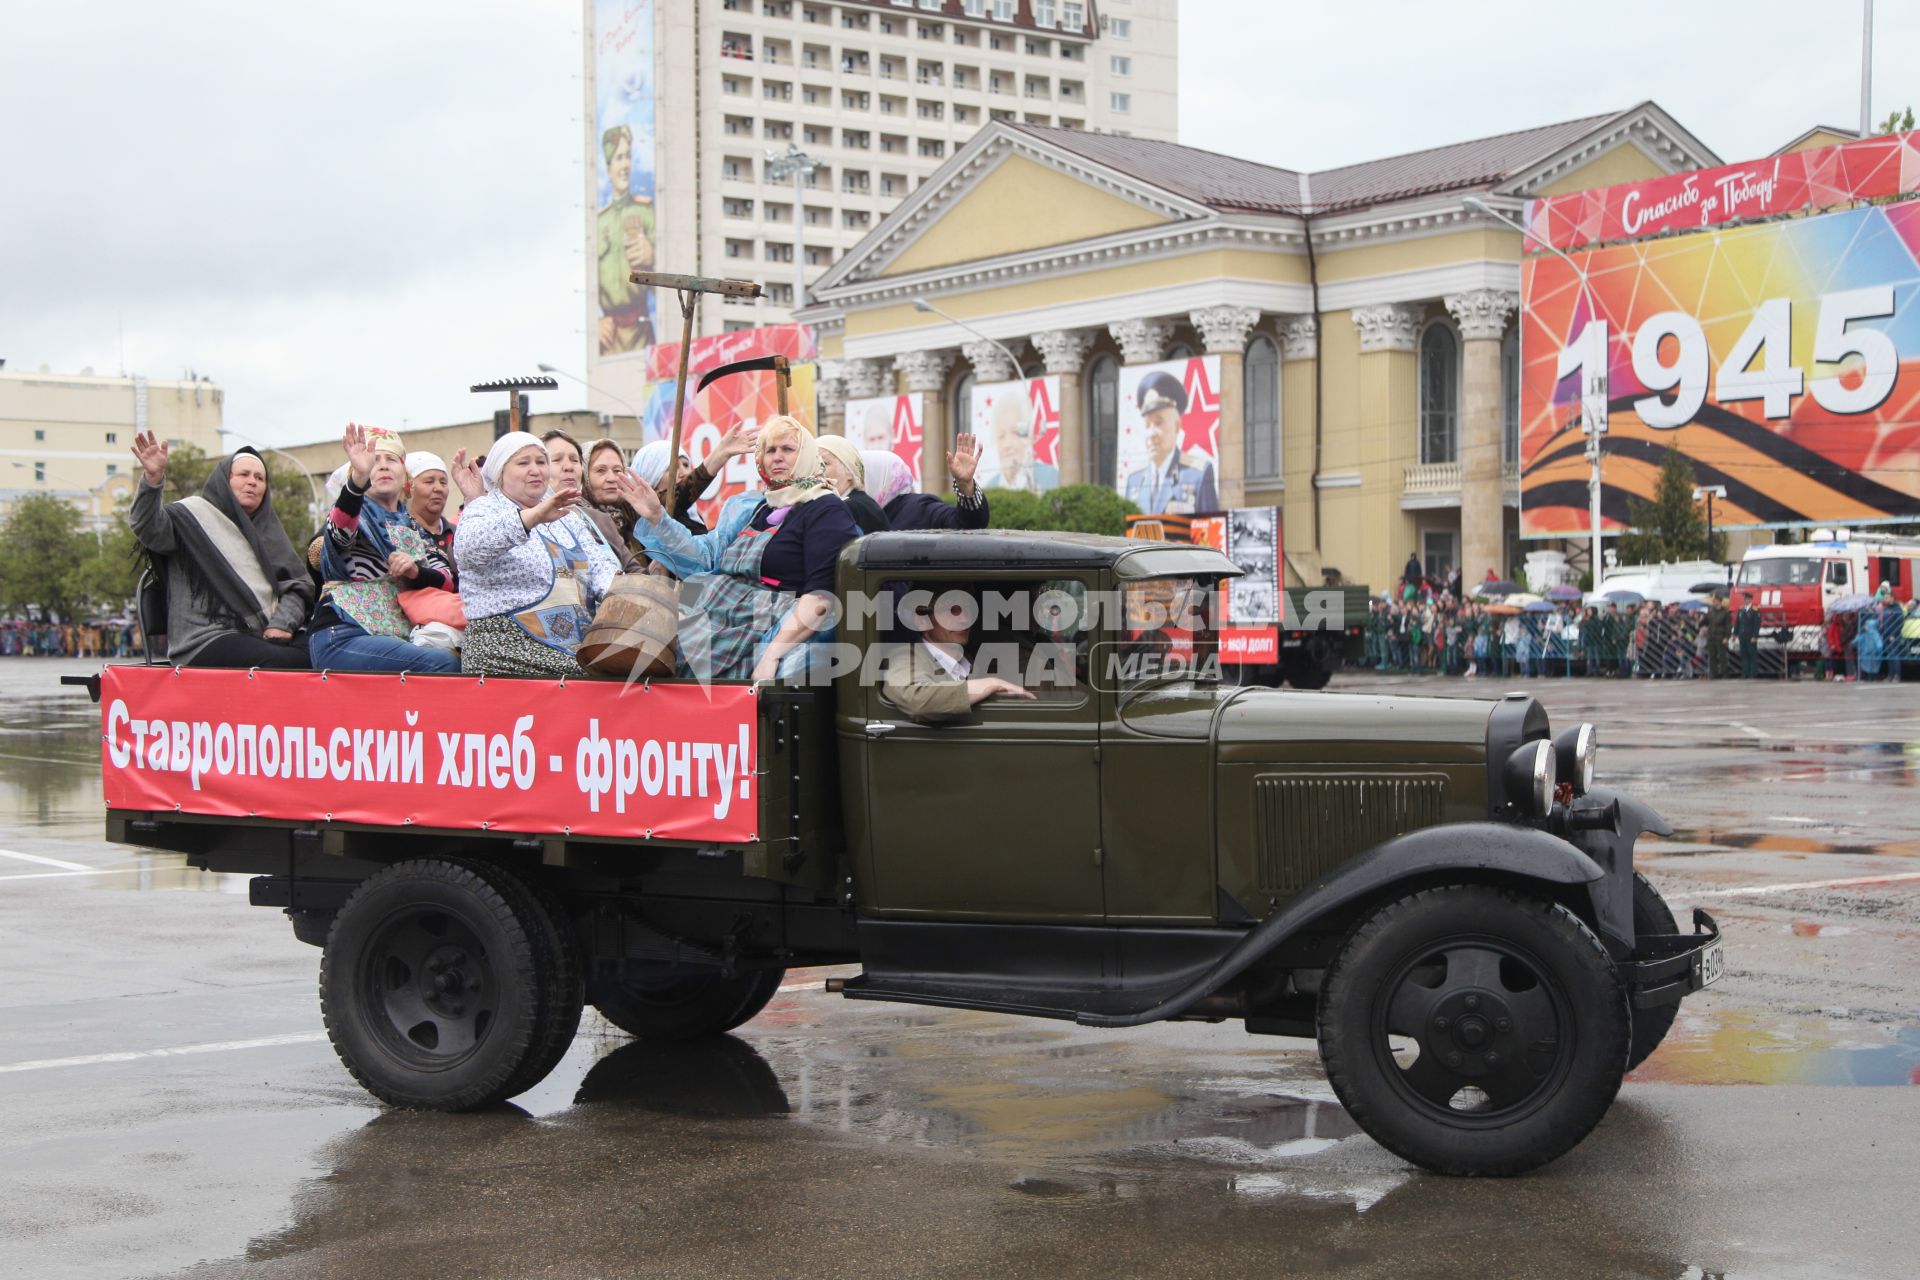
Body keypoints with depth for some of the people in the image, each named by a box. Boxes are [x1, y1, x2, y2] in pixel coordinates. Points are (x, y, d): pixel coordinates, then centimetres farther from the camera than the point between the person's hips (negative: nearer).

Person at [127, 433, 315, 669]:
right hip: (208, 640, -6)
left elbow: (297, 584, 16)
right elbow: (149, 528, -13)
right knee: (282, 663, -32)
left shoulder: (268, 529, 24)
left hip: (263, 636, 6)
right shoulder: (194, 515, 6)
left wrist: (281, 622, -4)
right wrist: (153, 480, -31)